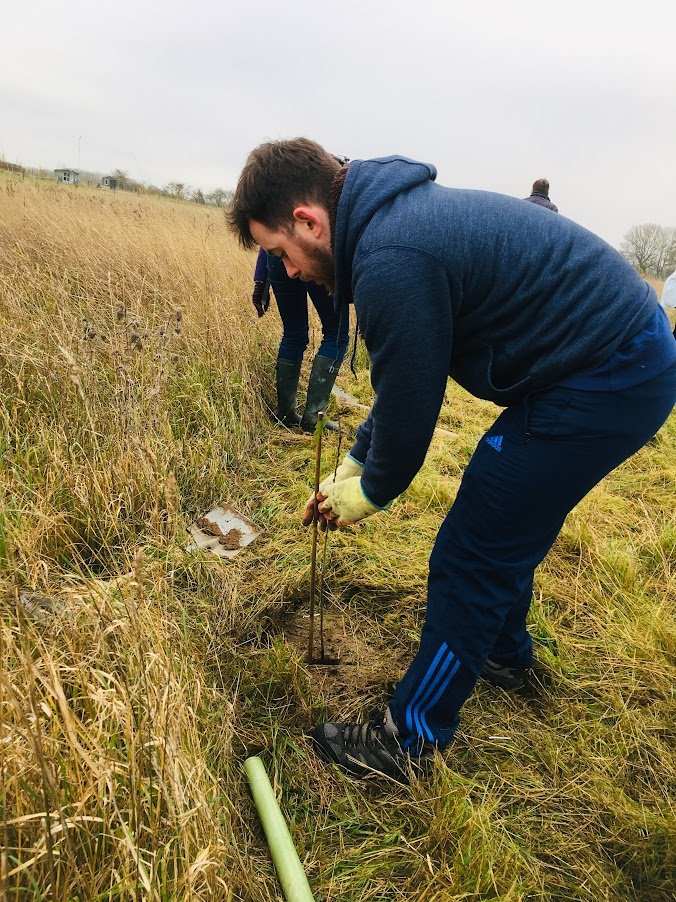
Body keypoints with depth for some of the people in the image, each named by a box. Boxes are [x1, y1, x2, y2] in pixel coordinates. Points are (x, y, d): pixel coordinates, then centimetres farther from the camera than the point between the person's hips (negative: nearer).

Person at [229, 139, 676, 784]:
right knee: (508, 530, 23)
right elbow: (407, 374, 14)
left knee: (468, 558, -3)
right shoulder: (395, 214, 9)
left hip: (603, 384, -10)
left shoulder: (391, 263, -25)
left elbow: (409, 405, -17)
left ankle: (410, 741, 16)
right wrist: (353, 465, 16)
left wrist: (369, 493, 4)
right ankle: (504, 653, 48)